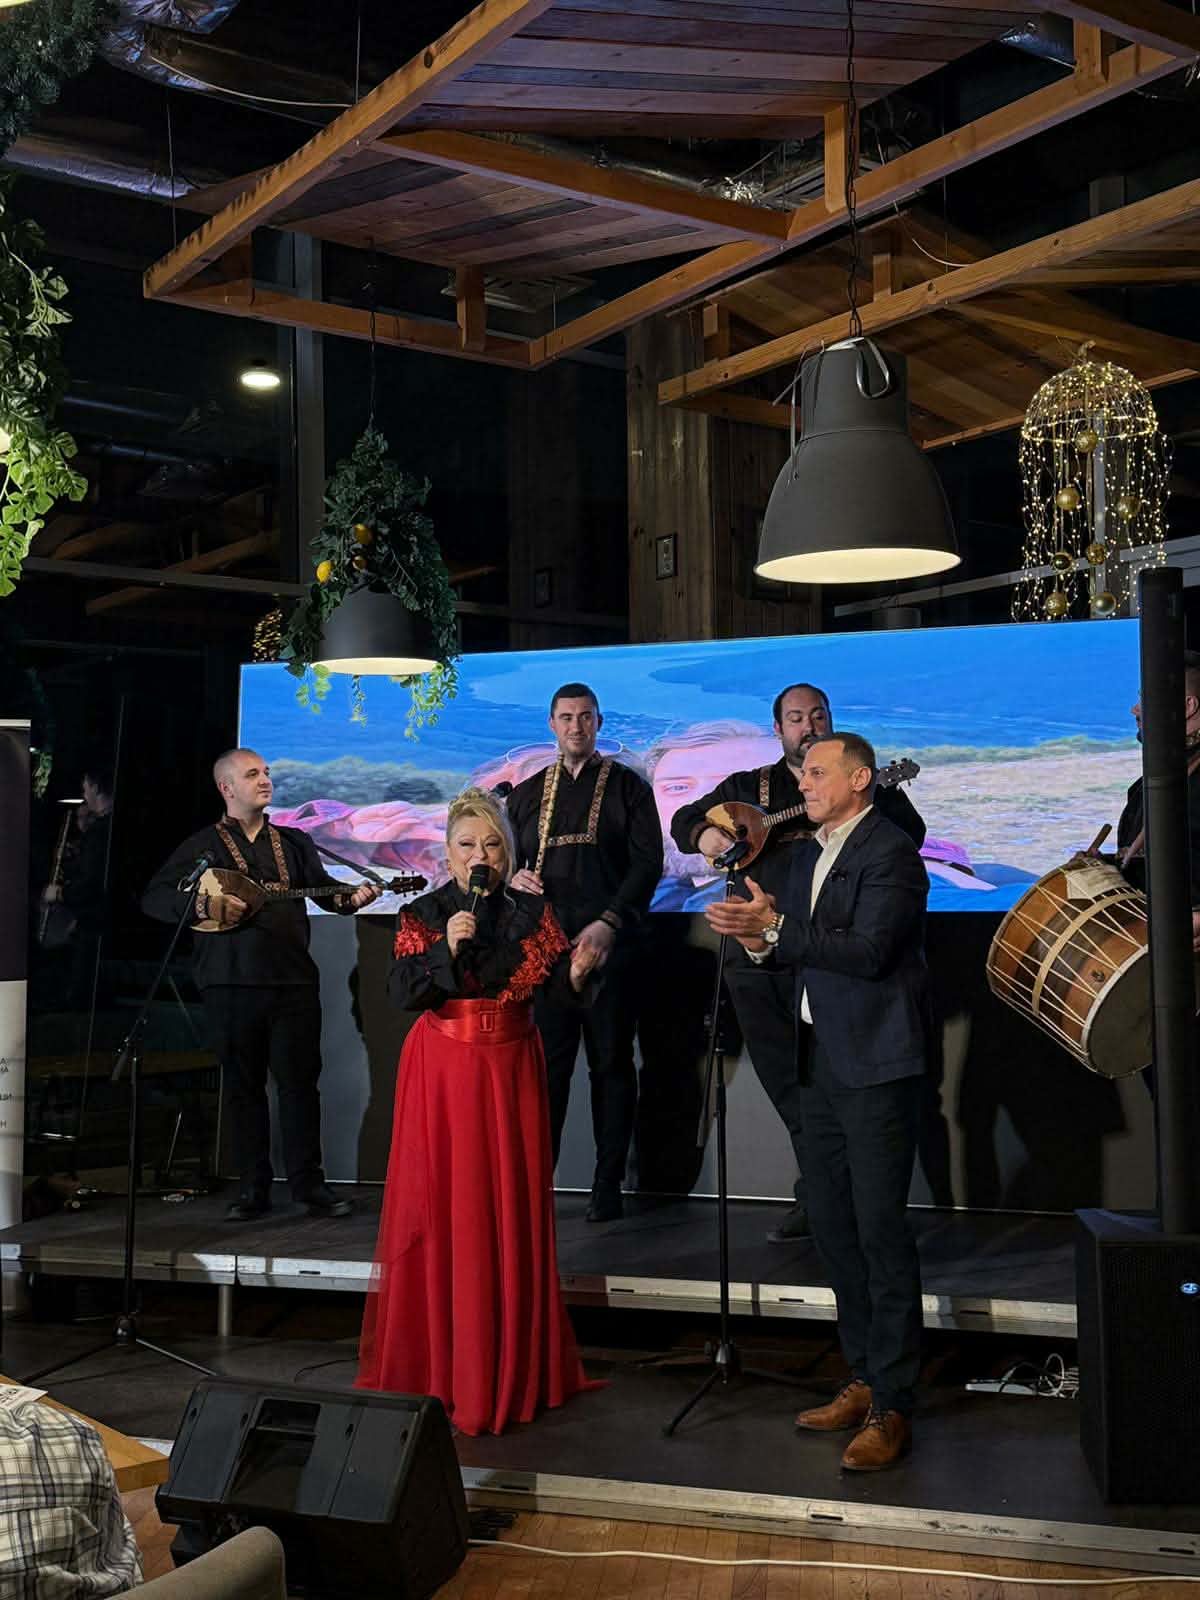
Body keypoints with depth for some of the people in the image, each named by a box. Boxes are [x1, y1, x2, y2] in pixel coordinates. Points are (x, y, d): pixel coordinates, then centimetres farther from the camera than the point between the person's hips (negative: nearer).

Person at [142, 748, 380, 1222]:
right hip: (231, 982, -1)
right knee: (243, 1085, 5)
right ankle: (253, 1189, 14)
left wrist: (352, 897, -15)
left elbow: (322, 886, 7)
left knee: (299, 1081, 1)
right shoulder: (204, 845, 6)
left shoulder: (293, 841, 15)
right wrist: (205, 904, -16)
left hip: (293, 978, 1)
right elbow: (154, 897, 0)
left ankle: (309, 1184, 9)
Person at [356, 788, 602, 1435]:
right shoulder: (422, 915, 0)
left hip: (511, 1072, 2)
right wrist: (447, 949, -22)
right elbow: (402, 993, -10)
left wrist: (578, 970, -23)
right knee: (441, 1211, 0)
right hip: (442, 1075, -2)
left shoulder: (532, 914, 5)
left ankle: (512, 1365, 15)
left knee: (512, 1211, 4)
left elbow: (561, 990, -2)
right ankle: (434, 1361, 12)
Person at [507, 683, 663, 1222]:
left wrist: (609, 923, -14)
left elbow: (648, 864, -2)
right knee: (546, 1064, 0)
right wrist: (515, 878, -3)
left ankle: (608, 1186, 8)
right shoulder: (527, 794, 17)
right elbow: (507, 860, 22)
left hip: (608, 945, -2)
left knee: (611, 1064, 2)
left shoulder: (627, 787, 6)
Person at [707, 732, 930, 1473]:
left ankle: (892, 1407, 3)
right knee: (832, 1224, 13)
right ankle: (864, 1380, 26)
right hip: (822, 1059, 9)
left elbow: (868, 951, -22)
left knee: (880, 1229, -5)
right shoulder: (808, 854, 16)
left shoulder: (890, 851, -11)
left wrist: (775, 928, -25)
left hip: (876, 1064, -9)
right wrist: (761, 940, -5)